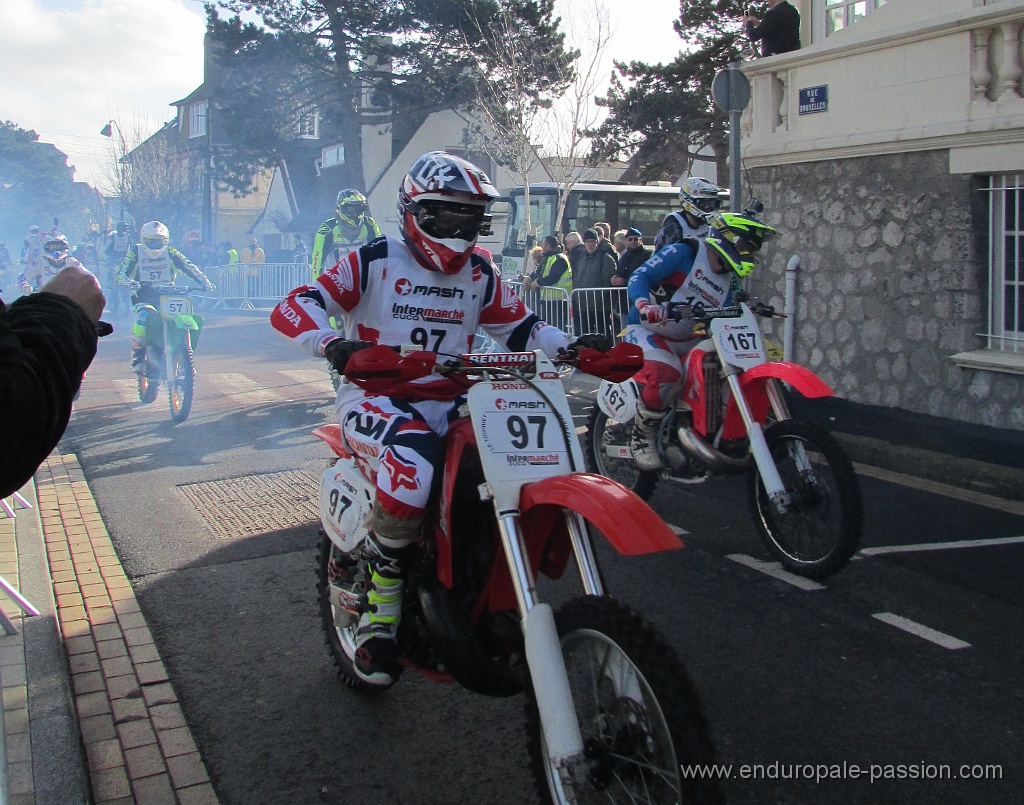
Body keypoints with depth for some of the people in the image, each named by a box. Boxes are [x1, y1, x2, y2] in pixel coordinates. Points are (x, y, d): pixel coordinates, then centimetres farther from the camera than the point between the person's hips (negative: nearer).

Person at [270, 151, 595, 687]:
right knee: (414, 463, -38)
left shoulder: (478, 274, 14)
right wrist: (334, 345, -34)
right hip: (375, 398, -5)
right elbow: (293, 308, -13)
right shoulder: (373, 262, -3)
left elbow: (520, 325, 20)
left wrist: (571, 349, 0)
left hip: (449, 402, 6)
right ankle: (381, 604, -16)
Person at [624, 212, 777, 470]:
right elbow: (640, 275, -19)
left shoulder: (732, 280, 14)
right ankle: (642, 438, -16)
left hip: (690, 341, 8)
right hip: (648, 330, -8)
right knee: (665, 373, -38)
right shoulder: (683, 253, -10)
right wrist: (644, 303, -41)